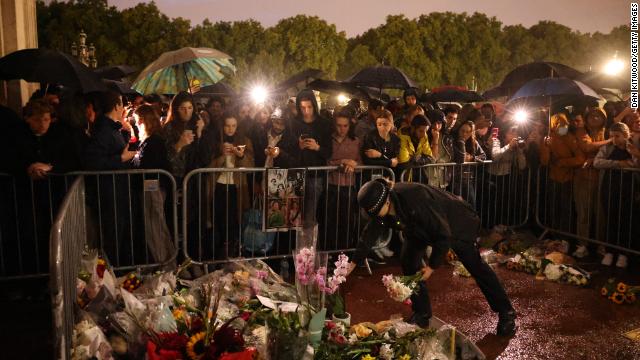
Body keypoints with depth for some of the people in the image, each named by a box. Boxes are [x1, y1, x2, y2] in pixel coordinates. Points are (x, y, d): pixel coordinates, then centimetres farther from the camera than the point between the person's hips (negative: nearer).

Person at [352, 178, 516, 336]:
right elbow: (370, 233, -6)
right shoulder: (380, 209, -21)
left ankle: (506, 313, 18)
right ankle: (421, 314, 9)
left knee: (475, 265, 2)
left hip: (455, 222, -6)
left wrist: (432, 265, -26)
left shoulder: (414, 199, -42)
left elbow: (443, 233, -35)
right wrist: (353, 262, -3)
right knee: (408, 261, -7)